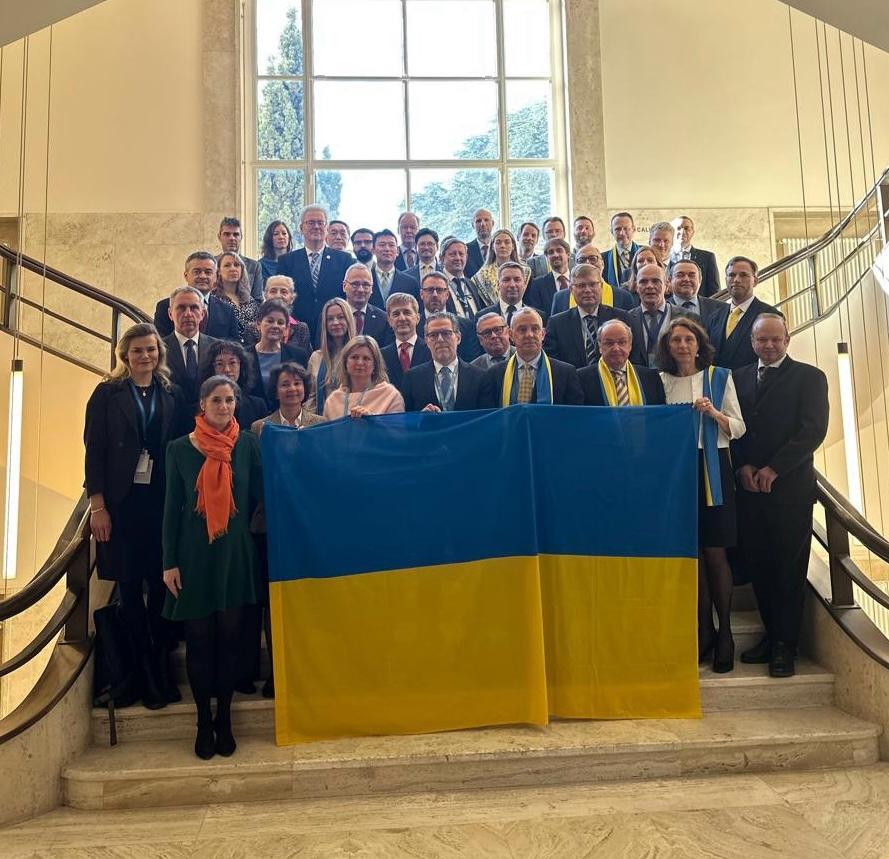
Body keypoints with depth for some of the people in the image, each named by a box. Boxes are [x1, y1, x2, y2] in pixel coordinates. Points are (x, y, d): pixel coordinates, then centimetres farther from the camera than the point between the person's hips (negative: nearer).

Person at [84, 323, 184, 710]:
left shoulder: (172, 395, 8)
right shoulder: (107, 394, 3)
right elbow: (94, 451, -1)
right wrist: (98, 506, -8)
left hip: (162, 501, 1)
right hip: (122, 502, -1)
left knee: (160, 585, 3)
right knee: (129, 587, 4)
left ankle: (162, 671, 14)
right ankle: (145, 675, 14)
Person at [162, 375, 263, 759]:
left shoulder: (247, 443, 0)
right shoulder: (180, 448, 0)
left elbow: (258, 495, 2)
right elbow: (171, 507, 2)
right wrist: (169, 562, -2)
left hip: (235, 553, 0)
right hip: (194, 554, 0)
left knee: (230, 636, 5)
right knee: (198, 639, 4)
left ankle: (224, 720, 20)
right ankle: (204, 723, 18)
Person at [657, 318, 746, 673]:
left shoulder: (719, 377, 4)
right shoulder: (661, 381, 8)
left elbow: (738, 428, 0)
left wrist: (714, 413, -15)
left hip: (712, 470, -2)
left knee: (715, 552, -3)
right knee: (693, 553, 6)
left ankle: (725, 633, 9)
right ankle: (704, 631, 17)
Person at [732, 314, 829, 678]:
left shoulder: (809, 377, 3)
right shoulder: (738, 377, 15)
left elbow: (813, 430, -6)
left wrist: (773, 469, -12)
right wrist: (743, 466, -6)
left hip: (790, 486, -3)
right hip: (748, 485, 4)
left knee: (788, 567, 1)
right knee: (758, 564, 6)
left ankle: (785, 645, 10)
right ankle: (772, 634, 19)